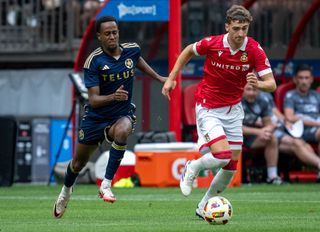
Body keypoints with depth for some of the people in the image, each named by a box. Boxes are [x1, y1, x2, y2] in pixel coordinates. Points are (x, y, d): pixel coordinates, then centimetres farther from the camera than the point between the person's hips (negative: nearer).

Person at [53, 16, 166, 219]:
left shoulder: (132, 50, -8)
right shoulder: (94, 61, -19)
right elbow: (93, 100, -25)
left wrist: (157, 77, 22)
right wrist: (113, 97, -43)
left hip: (122, 114, 1)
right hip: (95, 118, -1)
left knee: (122, 131, -37)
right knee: (78, 163, 13)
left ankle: (106, 185, -30)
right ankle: (66, 191, 48)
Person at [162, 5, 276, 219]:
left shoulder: (255, 50, -15)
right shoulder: (212, 43, -18)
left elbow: (272, 84, -17)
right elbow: (189, 51, 5)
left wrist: (258, 84, -40)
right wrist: (171, 78, 2)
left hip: (233, 109, 4)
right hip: (208, 108, -4)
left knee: (232, 164, 5)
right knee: (222, 156, -22)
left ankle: (204, 206, 24)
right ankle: (192, 169, 11)